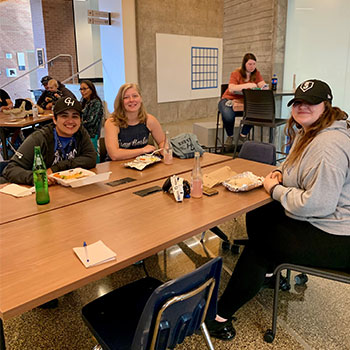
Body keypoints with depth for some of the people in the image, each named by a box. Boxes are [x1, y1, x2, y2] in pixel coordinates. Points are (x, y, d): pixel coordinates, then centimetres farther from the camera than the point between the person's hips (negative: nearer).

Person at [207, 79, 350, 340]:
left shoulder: (328, 145, -27)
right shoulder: (307, 131, 8)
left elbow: (318, 204, -32)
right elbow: (299, 167, 26)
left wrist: (276, 190, -18)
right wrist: (281, 172, 3)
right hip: (316, 220, 10)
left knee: (259, 242, -7)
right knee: (257, 216, 14)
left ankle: (220, 314, 8)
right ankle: (268, 270, 36)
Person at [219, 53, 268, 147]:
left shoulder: (256, 73, 6)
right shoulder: (236, 73, -8)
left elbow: (263, 85, -4)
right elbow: (231, 89, -24)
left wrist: (264, 87, -30)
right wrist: (247, 85, -35)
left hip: (245, 101, 4)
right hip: (229, 99, -3)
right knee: (228, 115, -35)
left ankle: (243, 134, -4)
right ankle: (230, 136, -2)